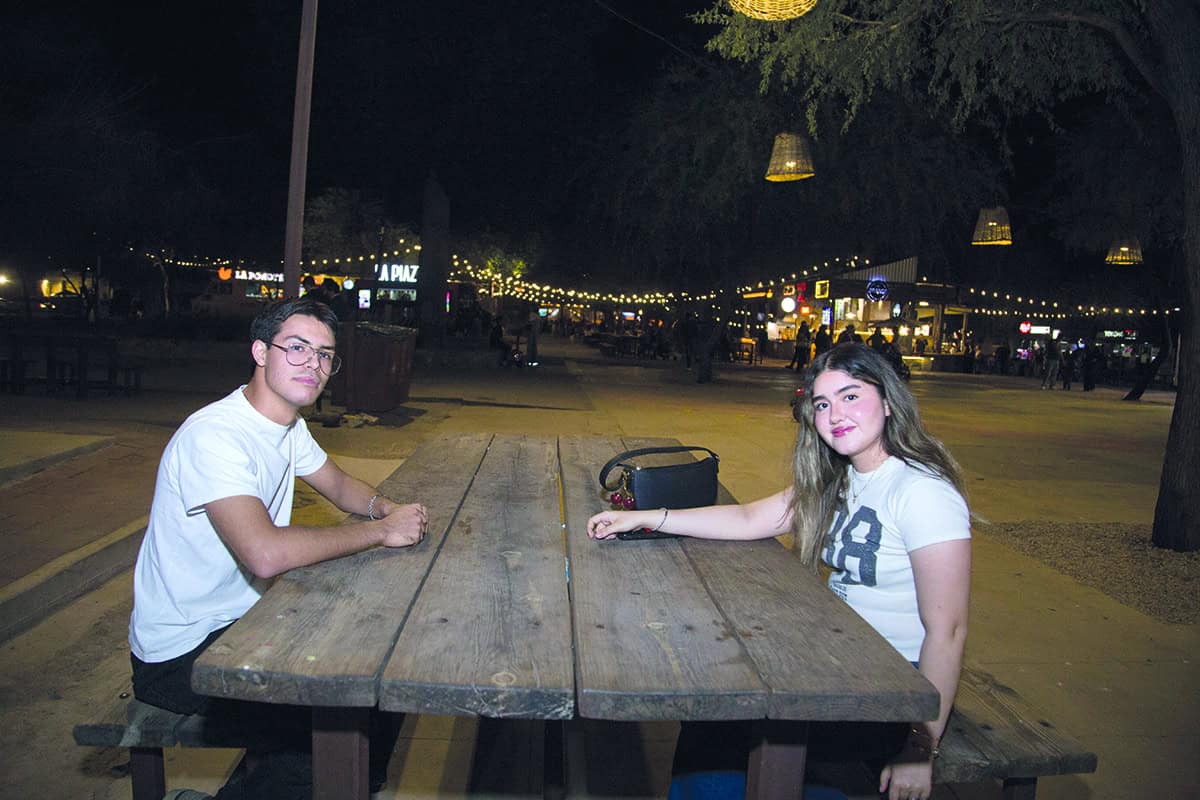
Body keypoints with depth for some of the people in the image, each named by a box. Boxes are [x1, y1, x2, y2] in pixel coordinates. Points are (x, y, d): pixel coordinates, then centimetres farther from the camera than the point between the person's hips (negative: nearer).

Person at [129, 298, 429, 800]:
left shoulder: (289, 425, 2)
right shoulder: (215, 435, -28)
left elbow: (339, 485, 16)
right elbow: (265, 553, -40)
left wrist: (384, 506, -8)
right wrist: (380, 532, -29)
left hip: (241, 619, 9)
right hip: (181, 654, -9)